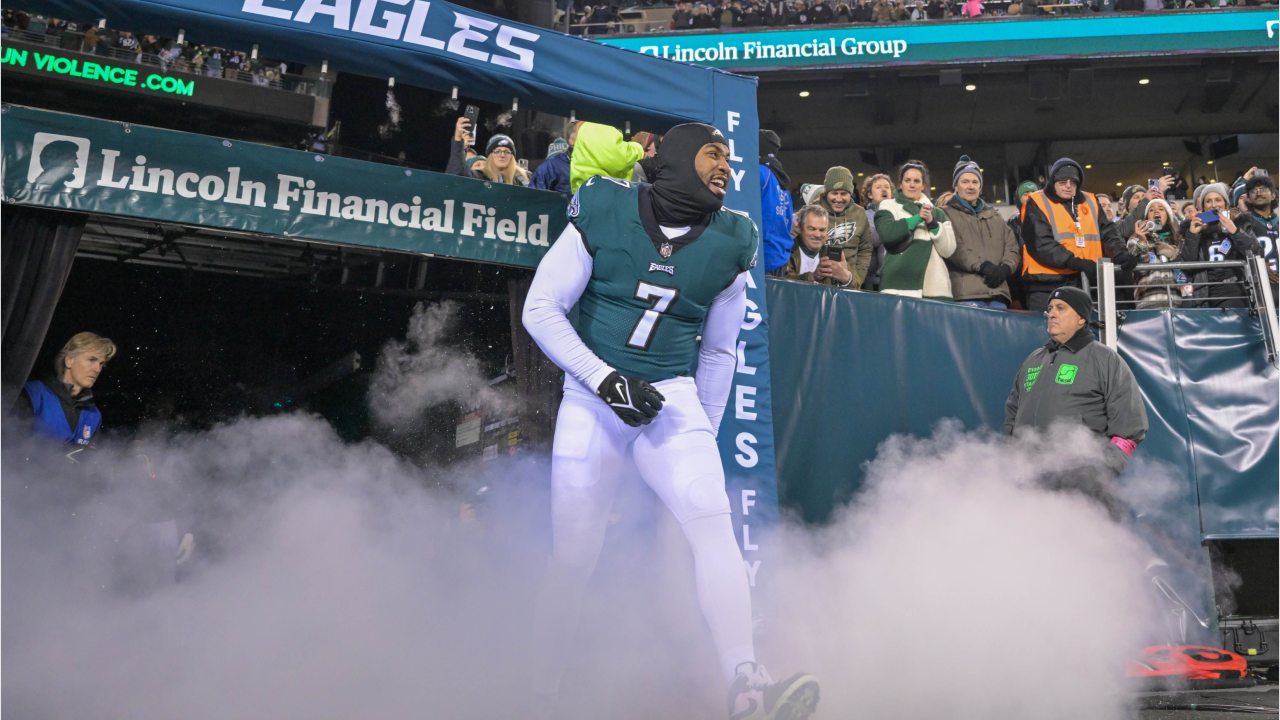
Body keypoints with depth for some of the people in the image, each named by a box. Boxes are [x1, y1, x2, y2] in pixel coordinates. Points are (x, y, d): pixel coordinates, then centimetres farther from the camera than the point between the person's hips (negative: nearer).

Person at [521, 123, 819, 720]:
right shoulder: (602, 215, -4)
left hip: (674, 400, 2)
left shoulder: (730, 243, 7)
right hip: (593, 396, -2)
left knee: (712, 520, -21)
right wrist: (606, 378, -15)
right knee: (572, 557, 0)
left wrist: (705, 438, 14)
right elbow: (541, 309, -4)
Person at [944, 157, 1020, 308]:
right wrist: (982, 266, -16)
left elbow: (1012, 246, 19)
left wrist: (1005, 268, -2)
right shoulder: (948, 214, 9)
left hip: (998, 293, 5)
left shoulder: (994, 216, 28)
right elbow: (952, 248, -7)